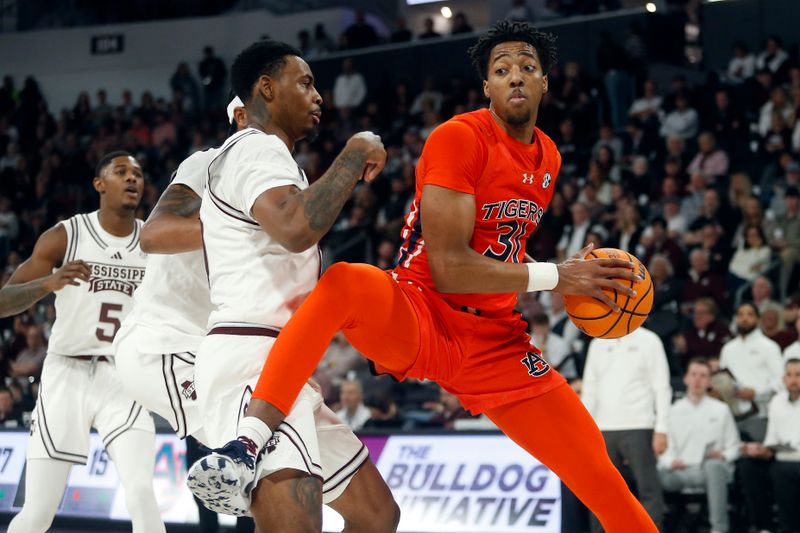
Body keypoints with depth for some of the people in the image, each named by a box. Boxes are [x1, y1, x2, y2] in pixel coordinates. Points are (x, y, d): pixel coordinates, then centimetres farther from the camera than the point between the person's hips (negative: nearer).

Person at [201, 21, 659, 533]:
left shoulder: (548, 157, 12)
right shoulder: (460, 137, -12)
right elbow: (448, 268, -20)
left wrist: (568, 291, 11)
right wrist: (555, 277, -20)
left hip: (494, 340, 7)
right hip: (419, 316, -7)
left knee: (599, 474, 0)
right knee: (345, 283, -41)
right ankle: (250, 442, -51)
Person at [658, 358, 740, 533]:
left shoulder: (721, 410, 17)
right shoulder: (674, 411, 18)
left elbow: (734, 447, 15)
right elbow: (666, 448, 13)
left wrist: (723, 455, -7)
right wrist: (670, 461, -9)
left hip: (711, 470, -1)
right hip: (681, 471, 1)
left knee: (714, 465, -40)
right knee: (657, 475, -34)